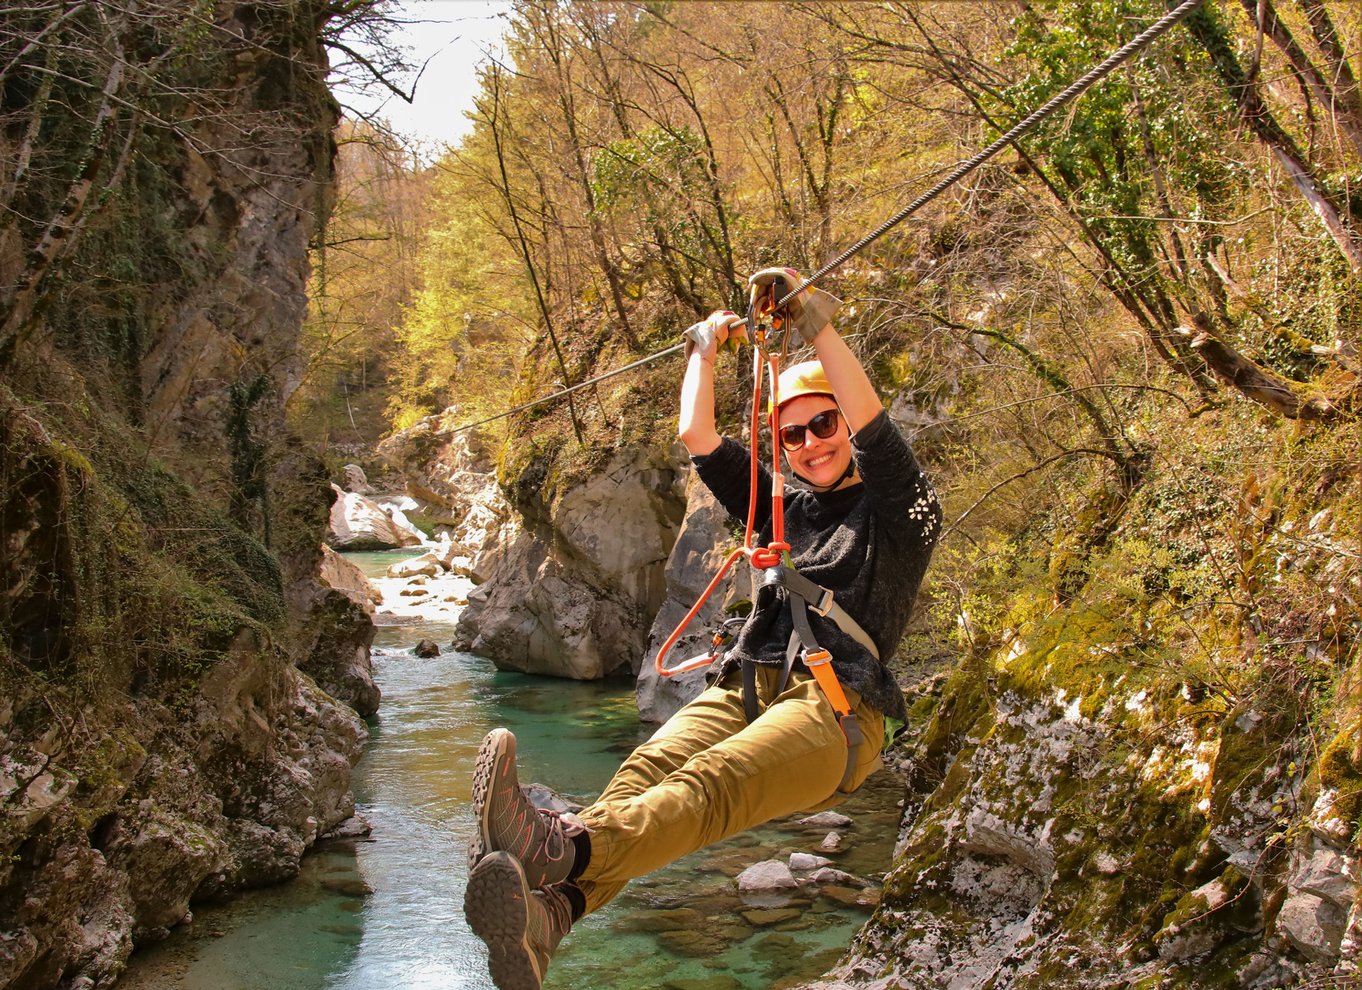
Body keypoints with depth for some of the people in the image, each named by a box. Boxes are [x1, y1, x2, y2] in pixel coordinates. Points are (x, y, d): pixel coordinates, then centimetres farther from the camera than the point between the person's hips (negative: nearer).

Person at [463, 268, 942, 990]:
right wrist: (705, 346, 30)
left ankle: (562, 849, -66)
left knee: (711, 783, -36)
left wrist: (817, 323, -7)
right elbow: (698, 437, 27)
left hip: (836, 705, -5)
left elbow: (871, 427, -5)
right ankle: (546, 913, -58)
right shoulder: (785, 509, 31)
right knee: (648, 769, -30)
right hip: (744, 684, 5)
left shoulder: (899, 511, 14)